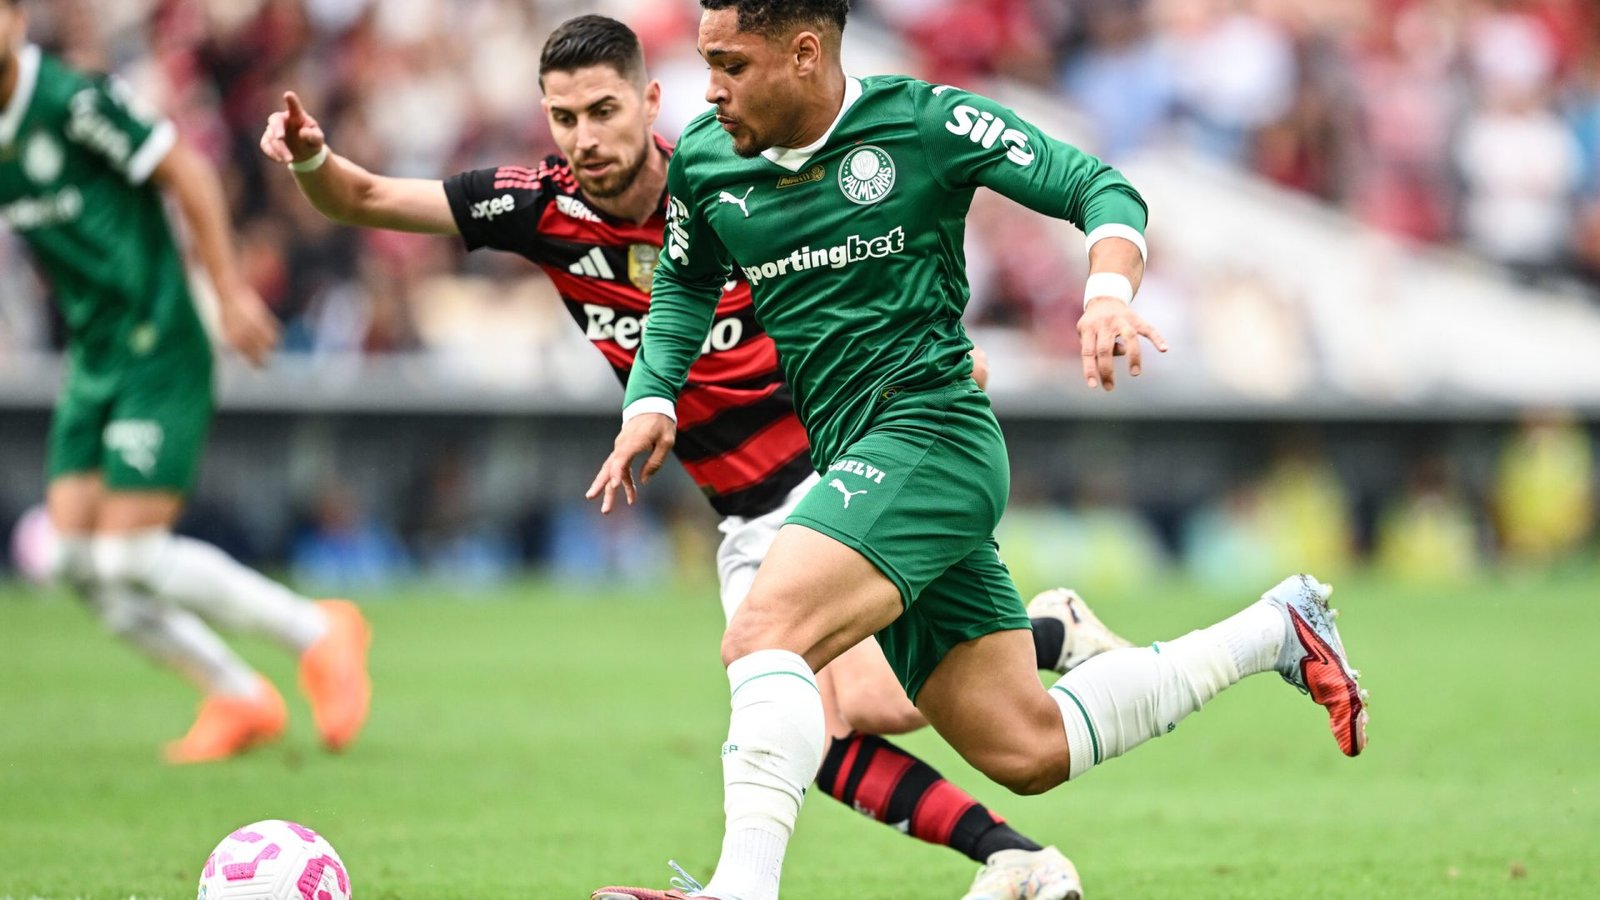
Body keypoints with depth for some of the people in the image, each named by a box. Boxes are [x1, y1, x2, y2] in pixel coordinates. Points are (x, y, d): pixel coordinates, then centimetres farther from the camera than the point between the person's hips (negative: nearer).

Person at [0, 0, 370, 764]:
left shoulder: (73, 101, -17)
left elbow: (186, 171, -14)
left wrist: (230, 291, -14)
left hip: (156, 352, -8)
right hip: (91, 360, 8)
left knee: (129, 555, -13)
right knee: (78, 560, -1)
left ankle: (318, 636, 7)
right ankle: (239, 700, 14)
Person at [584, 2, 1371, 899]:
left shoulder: (924, 122, -7)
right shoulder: (704, 161, 8)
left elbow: (1099, 189, -3)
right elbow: (685, 288, 26)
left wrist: (1110, 292, -22)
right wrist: (652, 399, 9)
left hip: (930, 430, -7)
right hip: (856, 461, 7)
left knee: (764, 633, -28)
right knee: (1023, 748, 7)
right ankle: (1274, 631, 23)